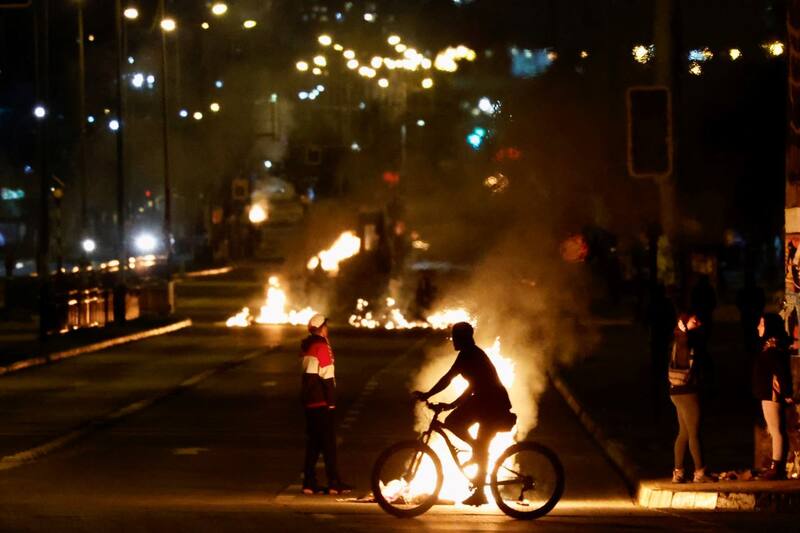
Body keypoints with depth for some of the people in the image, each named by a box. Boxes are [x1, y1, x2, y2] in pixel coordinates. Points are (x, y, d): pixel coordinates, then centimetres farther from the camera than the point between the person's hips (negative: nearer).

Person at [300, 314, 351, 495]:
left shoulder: (306, 346, 13)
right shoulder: (322, 346, -13)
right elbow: (327, 376, -16)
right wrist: (331, 401, -13)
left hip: (309, 402, 8)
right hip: (323, 402, -8)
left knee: (312, 442, 10)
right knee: (329, 443, -4)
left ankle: (309, 483, 9)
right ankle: (334, 483, -4)